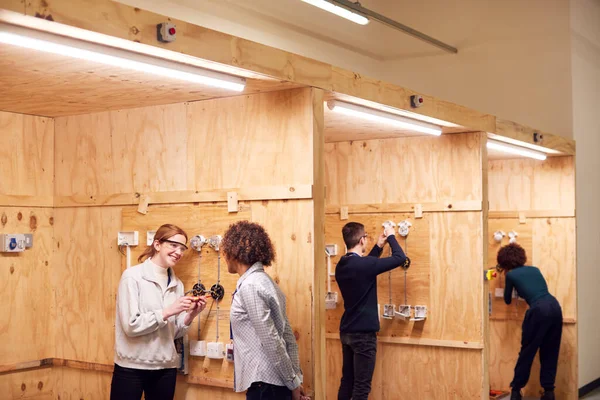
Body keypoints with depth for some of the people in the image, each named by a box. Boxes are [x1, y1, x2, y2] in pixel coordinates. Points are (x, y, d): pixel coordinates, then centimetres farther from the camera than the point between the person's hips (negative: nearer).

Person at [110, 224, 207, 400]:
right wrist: (167, 312, -19)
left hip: (166, 368, 5)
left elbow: (173, 333, 10)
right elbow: (130, 326, -16)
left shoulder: (177, 284, 8)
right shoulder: (133, 276, -8)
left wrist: (190, 315, -6)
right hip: (131, 368, -5)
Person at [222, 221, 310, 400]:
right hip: (272, 380, 9)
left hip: (265, 383, -9)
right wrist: (296, 380, 11)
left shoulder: (249, 286, -15)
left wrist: (293, 383, -13)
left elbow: (271, 341, -18)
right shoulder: (265, 281, 13)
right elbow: (287, 335, 13)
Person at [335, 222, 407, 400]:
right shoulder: (363, 265, -19)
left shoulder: (341, 266, 6)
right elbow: (400, 258, -13)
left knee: (347, 381, 15)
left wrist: (379, 246, 22)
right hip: (363, 333, -8)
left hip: (346, 331, 8)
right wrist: (391, 236, 3)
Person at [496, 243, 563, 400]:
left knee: (527, 351, 8)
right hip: (555, 307, 5)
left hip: (539, 310, -5)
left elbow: (508, 300, 22)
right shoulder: (534, 269, 23)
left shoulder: (511, 275, 10)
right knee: (550, 352, 13)